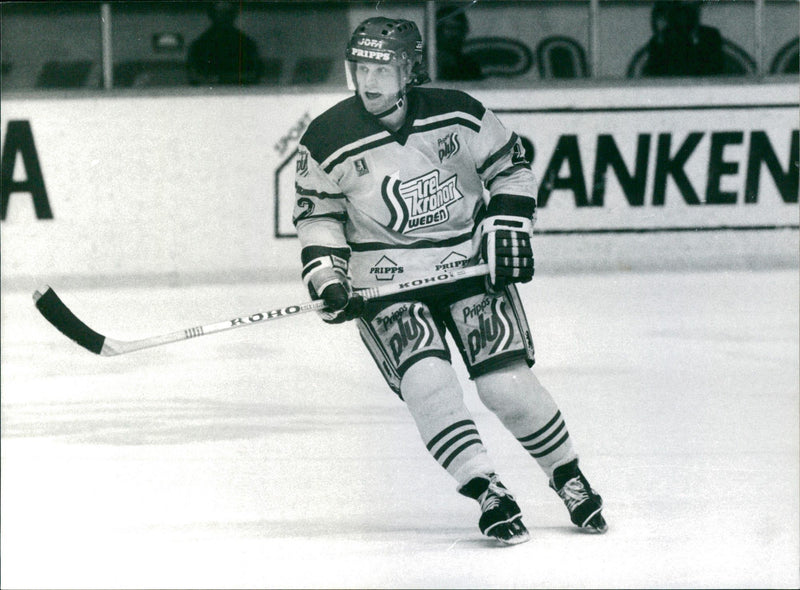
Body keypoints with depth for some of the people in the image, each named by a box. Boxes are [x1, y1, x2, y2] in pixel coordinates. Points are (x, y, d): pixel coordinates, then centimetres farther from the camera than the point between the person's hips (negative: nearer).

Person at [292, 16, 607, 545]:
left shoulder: (456, 115, -8)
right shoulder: (329, 141, -9)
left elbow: (509, 165, 6)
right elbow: (318, 213, 3)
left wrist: (509, 225, -5)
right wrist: (328, 278, -8)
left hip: (470, 262, 0)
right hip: (387, 280, 0)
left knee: (506, 382, -10)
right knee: (426, 378, -23)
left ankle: (568, 476, 13)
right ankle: (488, 493, -17)